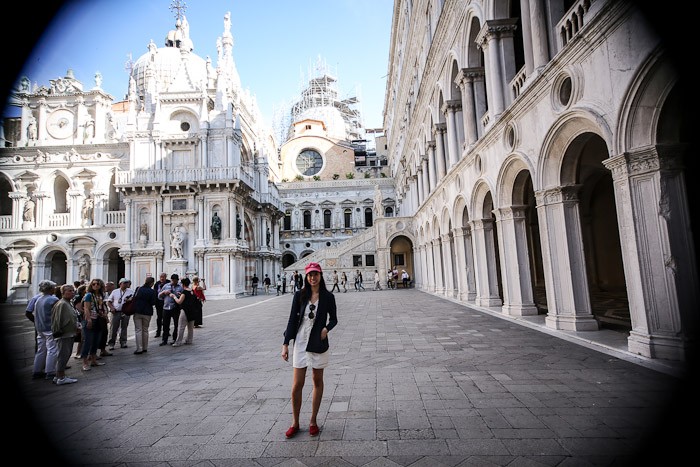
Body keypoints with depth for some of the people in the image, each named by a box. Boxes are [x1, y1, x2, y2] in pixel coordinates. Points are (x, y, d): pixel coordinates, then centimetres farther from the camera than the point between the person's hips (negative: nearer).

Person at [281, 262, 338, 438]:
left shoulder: (328, 297, -2)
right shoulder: (300, 295, -1)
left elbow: (333, 319, 8)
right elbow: (292, 319, 1)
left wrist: (327, 328, -14)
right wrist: (285, 344, -2)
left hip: (319, 343, 0)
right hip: (300, 343, 0)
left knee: (317, 382, 11)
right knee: (297, 385, 1)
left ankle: (313, 421, 26)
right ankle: (295, 423, 18)